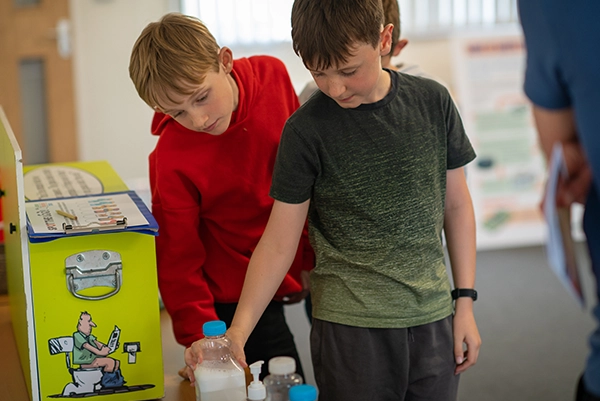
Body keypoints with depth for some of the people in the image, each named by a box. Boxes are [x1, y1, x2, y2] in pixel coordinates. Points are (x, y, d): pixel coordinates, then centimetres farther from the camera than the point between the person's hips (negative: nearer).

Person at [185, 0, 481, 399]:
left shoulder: (433, 101, -1)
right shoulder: (307, 129, -9)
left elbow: (456, 203, 8)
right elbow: (279, 243, -7)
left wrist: (465, 302, 5)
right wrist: (237, 332, -18)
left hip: (432, 319, 3)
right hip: (351, 323, -3)